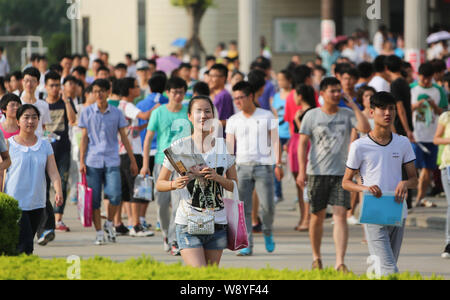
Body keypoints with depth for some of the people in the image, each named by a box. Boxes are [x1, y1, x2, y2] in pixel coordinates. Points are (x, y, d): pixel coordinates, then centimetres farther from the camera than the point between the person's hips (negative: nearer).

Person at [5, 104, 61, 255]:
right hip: (15, 202, -4)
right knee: (25, 244, -15)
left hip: (37, 203, 4)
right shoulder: (8, 145, -2)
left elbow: (53, 172, 2)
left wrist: (58, 191, -16)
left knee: (27, 245, 9)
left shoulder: (45, 145, 8)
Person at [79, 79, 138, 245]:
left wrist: (133, 161, 11)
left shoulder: (116, 113, 7)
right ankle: (99, 233, 9)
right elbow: (84, 138, 8)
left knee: (115, 195, -15)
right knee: (94, 199, -1)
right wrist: (81, 161, 1)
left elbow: (124, 137, 11)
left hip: (112, 161, 0)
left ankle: (109, 223, 10)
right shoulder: (87, 112, 5)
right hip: (92, 161, 0)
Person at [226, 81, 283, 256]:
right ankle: (246, 245, 0)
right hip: (242, 167, 2)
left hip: (263, 166, -2)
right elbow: (229, 147, 9)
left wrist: (278, 164, -4)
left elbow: (275, 141, 4)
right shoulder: (233, 121, 9)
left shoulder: (267, 116, 4)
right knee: (243, 209, -4)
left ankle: (268, 233, 20)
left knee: (267, 206, -8)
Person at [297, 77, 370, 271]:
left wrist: (353, 106, -7)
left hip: (341, 173, 0)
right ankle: (316, 257, 27)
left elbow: (365, 128, -11)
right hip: (317, 173, 0)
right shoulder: (312, 116, 3)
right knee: (317, 216, 8)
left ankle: (340, 262, -15)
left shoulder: (347, 115, 5)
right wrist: (302, 171, -6)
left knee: (340, 215, -11)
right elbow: (303, 143, 2)